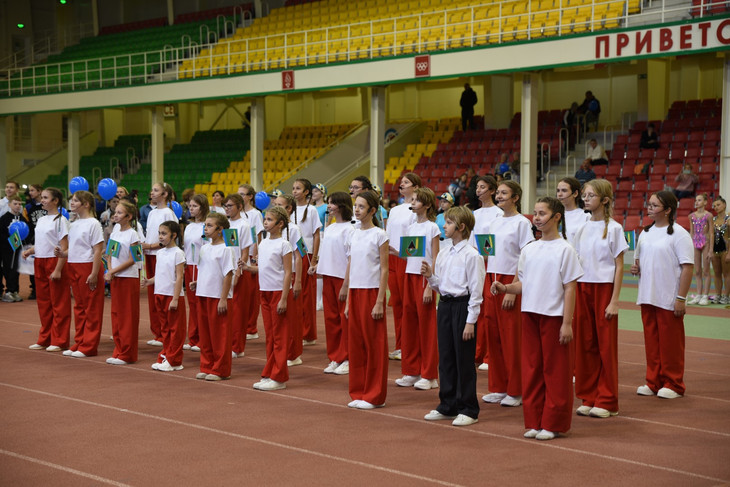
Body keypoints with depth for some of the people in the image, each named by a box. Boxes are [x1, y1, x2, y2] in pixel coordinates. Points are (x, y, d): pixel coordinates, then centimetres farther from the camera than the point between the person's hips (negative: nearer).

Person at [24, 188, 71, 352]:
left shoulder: (60, 220, -9)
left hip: (55, 262, -8)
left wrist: (58, 270, -19)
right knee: (43, 302, 11)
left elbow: (64, 248, -13)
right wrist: (29, 251, 0)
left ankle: (59, 341, 5)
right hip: (40, 263, 8)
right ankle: (45, 339, 20)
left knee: (58, 303, -1)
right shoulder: (41, 220, 14)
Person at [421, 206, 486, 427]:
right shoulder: (443, 255, 10)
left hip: (463, 305, -7)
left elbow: (476, 291, -13)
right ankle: (448, 406, 22)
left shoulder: (471, 255, -12)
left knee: (464, 359, -1)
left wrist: (470, 321, -16)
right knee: (445, 357, 12)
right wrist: (430, 276, -3)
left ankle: (468, 410, 9)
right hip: (444, 305, 7)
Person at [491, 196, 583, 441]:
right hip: (530, 313, 6)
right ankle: (534, 421, 17)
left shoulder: (564, 250, -7)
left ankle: (553, 423, 9)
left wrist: (567, 323, -13)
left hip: (554, 317, -6)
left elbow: (570, 289, -9)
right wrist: (505, 287, -7)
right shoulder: (529, 249, 10)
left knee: (555, 370, 1)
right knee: (531, 367, 9)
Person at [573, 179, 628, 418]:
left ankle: (607, 402, 7)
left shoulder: (613, 228, -5)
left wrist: (614, 300, -11)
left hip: (604, 288, -5)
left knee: (606, 344, 0)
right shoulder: (582, 228, 9)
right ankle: (588, 397, 15)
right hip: (582, 288, 5)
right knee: (584, 343, 6)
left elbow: (619, 266, -6)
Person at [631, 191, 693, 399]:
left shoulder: (679, 234, -10)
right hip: (647, 296, 7)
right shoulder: (646, 232, 13)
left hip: (669, 299, -6)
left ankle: (673, 384, 11)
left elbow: (687, 268, -13)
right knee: (651, 340, 10)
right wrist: (636, 267, 1)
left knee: (671, 342, 1)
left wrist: (681, 298, -17)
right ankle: (653, 382, 19)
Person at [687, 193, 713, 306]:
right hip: (695, 243, 5)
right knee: (697, 272, 7)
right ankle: (698, 295, 12)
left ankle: (705, 296, 3)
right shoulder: (692, 216, 8)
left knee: (706, 271, 0)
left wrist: (711, 250, -10)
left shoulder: (708, 215, -5)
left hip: (705, 243, -5)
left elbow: (711, 233, -6)